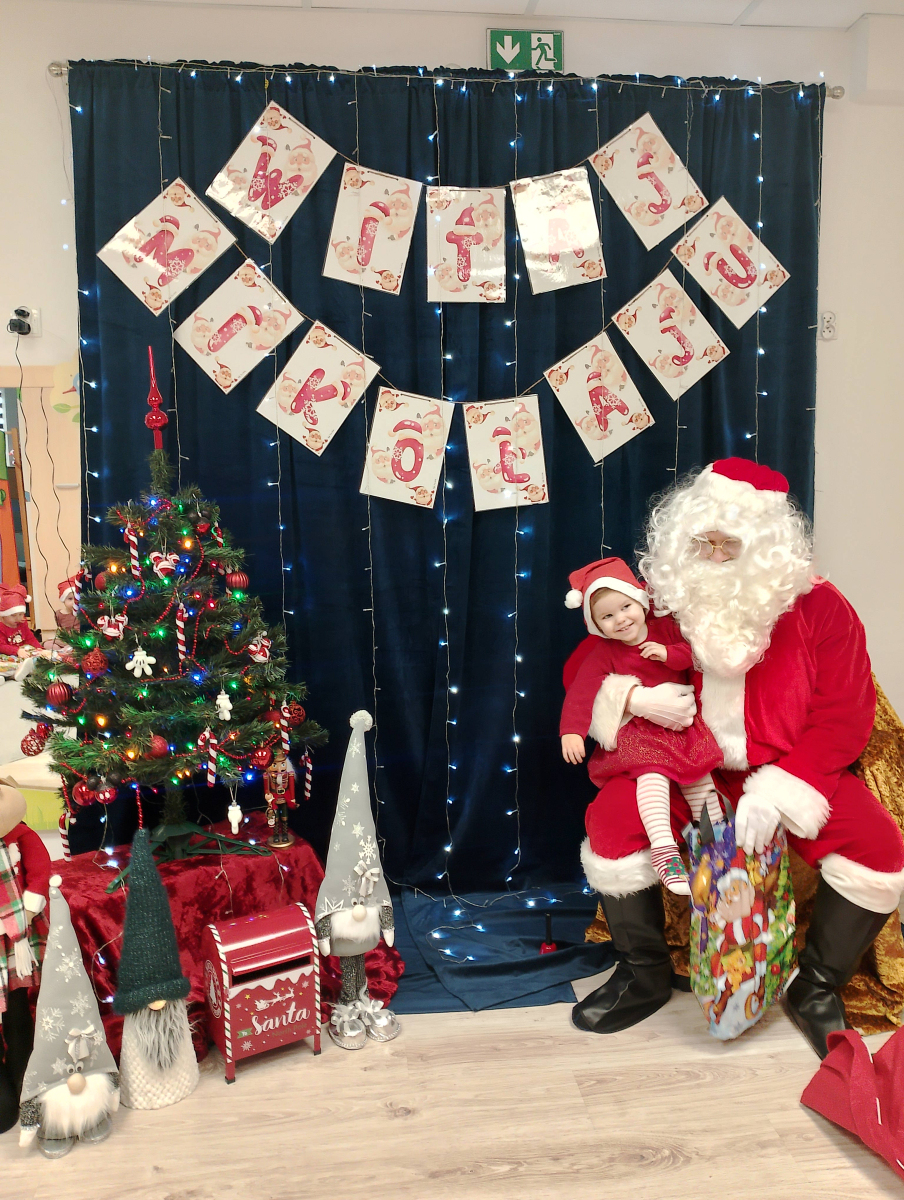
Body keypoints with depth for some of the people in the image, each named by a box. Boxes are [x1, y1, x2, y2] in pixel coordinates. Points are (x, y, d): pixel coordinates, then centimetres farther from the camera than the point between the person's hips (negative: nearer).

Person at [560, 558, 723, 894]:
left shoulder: (666, 628, 0)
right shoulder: (603, 654, -8)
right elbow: (580, 692, -16)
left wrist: (669, 652, -19)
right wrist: (571, 731, -28)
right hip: (638, 732, -3)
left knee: (700, 778, -3)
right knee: (652, 773, -28)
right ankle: (663, 852, -32)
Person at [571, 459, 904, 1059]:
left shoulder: (817, 607, -10)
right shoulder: (662, 598, -6)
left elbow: (844, 715, -10)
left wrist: (776, 791, -22)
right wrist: (633, 697, -22)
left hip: (789, 770, 0)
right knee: (610, 820, -24)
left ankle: (816, 990, 8)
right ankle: (646, 975, 5)